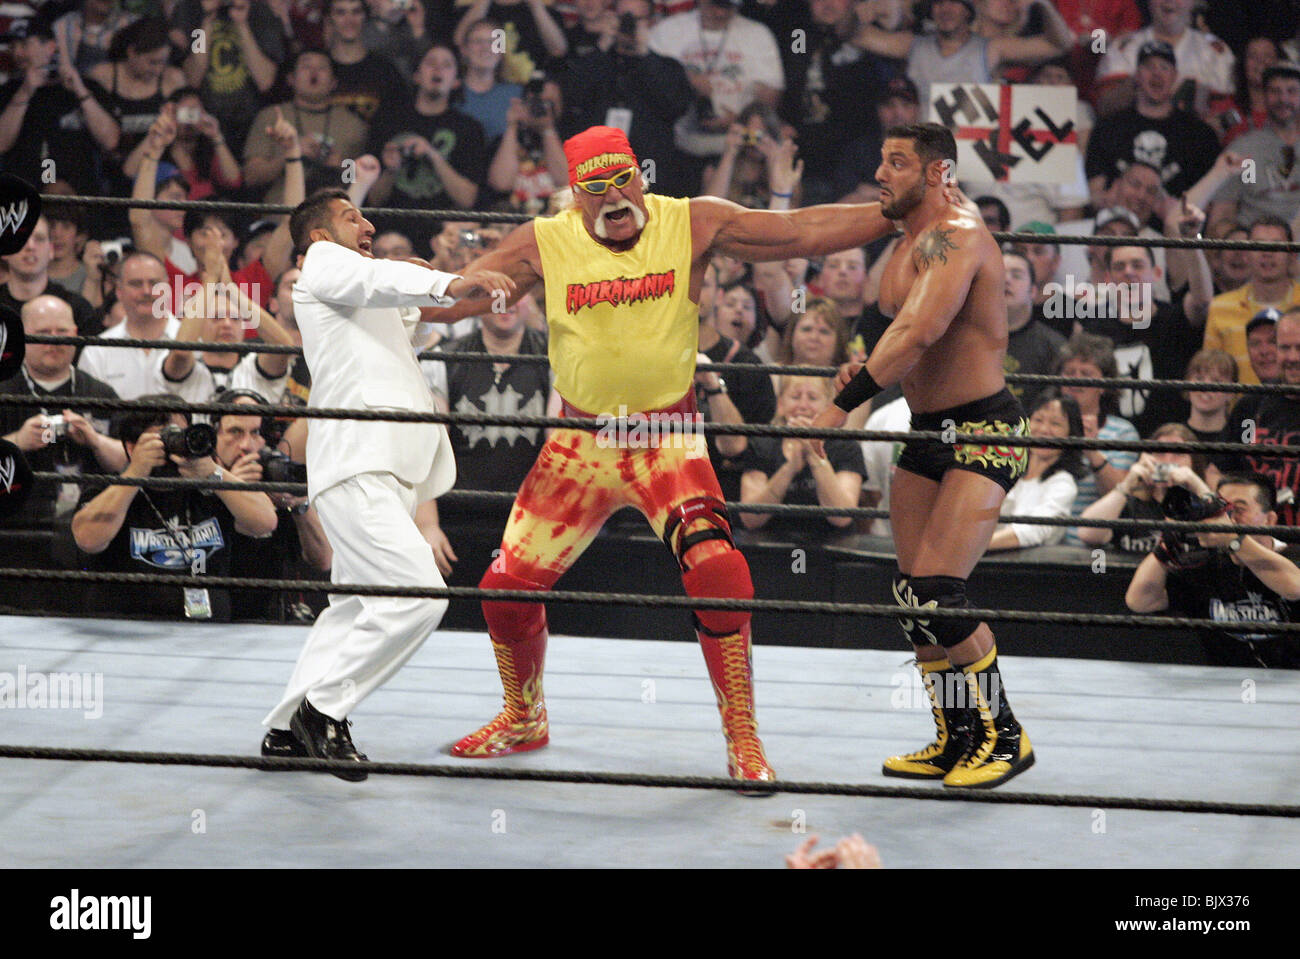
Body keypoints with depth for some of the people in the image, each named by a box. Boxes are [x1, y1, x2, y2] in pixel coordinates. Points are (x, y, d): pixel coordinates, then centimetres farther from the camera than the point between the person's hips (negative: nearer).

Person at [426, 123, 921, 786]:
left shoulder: (693, 224, -6)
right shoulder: (545, 244, -4)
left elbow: (802, 233, -6)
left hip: (669, 441, -2)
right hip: (581, 443, 2)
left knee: (718, 573, -23)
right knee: (508, 586, 2)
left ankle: (743, 741, -9)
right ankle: (524, 720, 30)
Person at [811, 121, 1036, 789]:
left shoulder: (956, 235, -18)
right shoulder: (908, 241, 12)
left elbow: (921, 330, -31)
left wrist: (846, 403, -33)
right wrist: (869, 369, 6)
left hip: (982, 432, -10)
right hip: (926, 431, 10)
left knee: (936, 591, -18)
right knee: (911, 596, 9)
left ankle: (1003, 738, -4)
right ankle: (957, 741, 22)